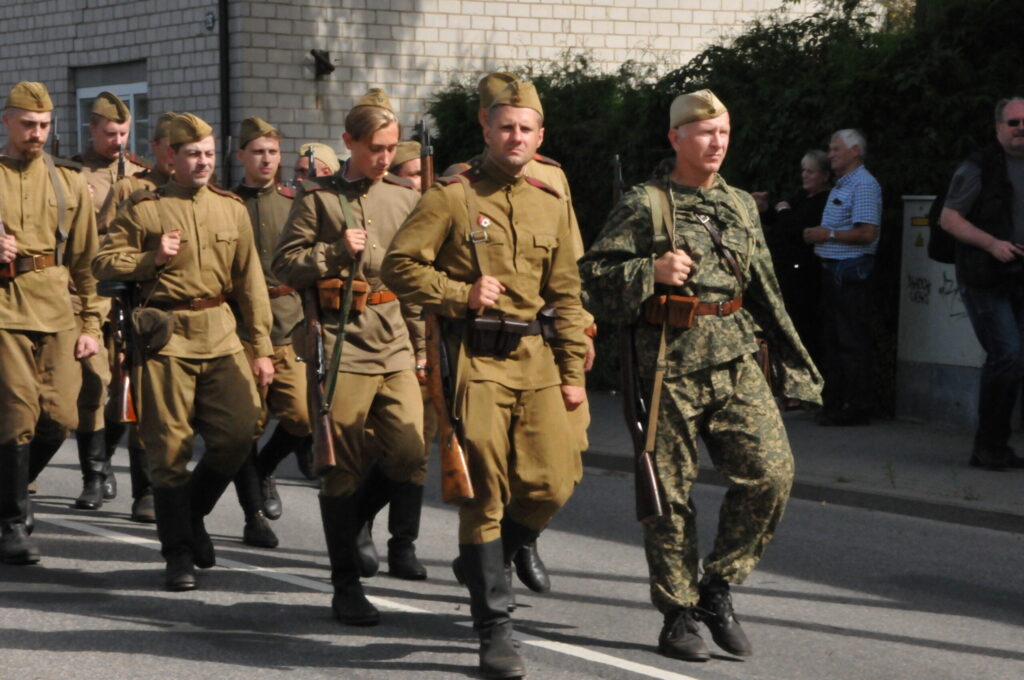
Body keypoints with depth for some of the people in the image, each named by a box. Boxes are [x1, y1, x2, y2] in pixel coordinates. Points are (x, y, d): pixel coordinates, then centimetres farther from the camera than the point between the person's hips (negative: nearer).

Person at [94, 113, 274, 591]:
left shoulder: (231, 209, 11)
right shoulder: (143, 209, 1)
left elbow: (250, 280, 12)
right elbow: (103, 263, 2)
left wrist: (262, 347, 9)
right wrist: (151, 259, -14)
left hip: (221, 335, 3)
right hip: (167, 337, -3)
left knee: (239, 431, -5)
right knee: (170, 446, -1)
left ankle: (192, 514, 21)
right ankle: (178, 554, 8)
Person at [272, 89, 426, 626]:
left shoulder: (406, 197, 14)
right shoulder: (319, 198, 1)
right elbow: (285, 265, -1)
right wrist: (336, 250, -15)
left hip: (396, 344, 4)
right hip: (342, 344, -4)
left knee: (408, 455, -4)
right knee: (346, 465, -2)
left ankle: (354, 522, 27)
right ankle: (345, 586, 8)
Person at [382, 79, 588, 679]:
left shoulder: (552, 204, 13)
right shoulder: (453, 196, -1)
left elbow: (566, 294, 16)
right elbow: (400, 265, -3)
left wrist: (573, 372, 12)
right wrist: (460, 295, -14)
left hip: (536, 359, 5)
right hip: (475, 358, -5)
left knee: (554, 481, -1)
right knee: (486, 488, -5)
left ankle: (481, 561, 28)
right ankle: (495, 629, 0)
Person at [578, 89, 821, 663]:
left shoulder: (741, 206, 16)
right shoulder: (646, 206, -1)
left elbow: (764, 290, 22)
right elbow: (595, 276, -3)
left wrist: (793, 360, 19)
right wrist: (652, 271, -18)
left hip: (736, 362, 5)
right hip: (669, 364, -4)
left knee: (772, 470, -9)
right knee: (672, 493, 1)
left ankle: (718, 587, 8)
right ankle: (680, 615, 12)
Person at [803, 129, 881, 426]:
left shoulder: (864, 185, -12)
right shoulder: (841, 185, 19)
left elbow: (868, 233, -21)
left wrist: (828, 235, -15)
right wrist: (816, 234, 8)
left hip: (849, 271, -10)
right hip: (833, 270, 10)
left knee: (851, 340, -7)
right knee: (832, 339, 13)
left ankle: (856, 407, -5)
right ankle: (835, 401, 19)